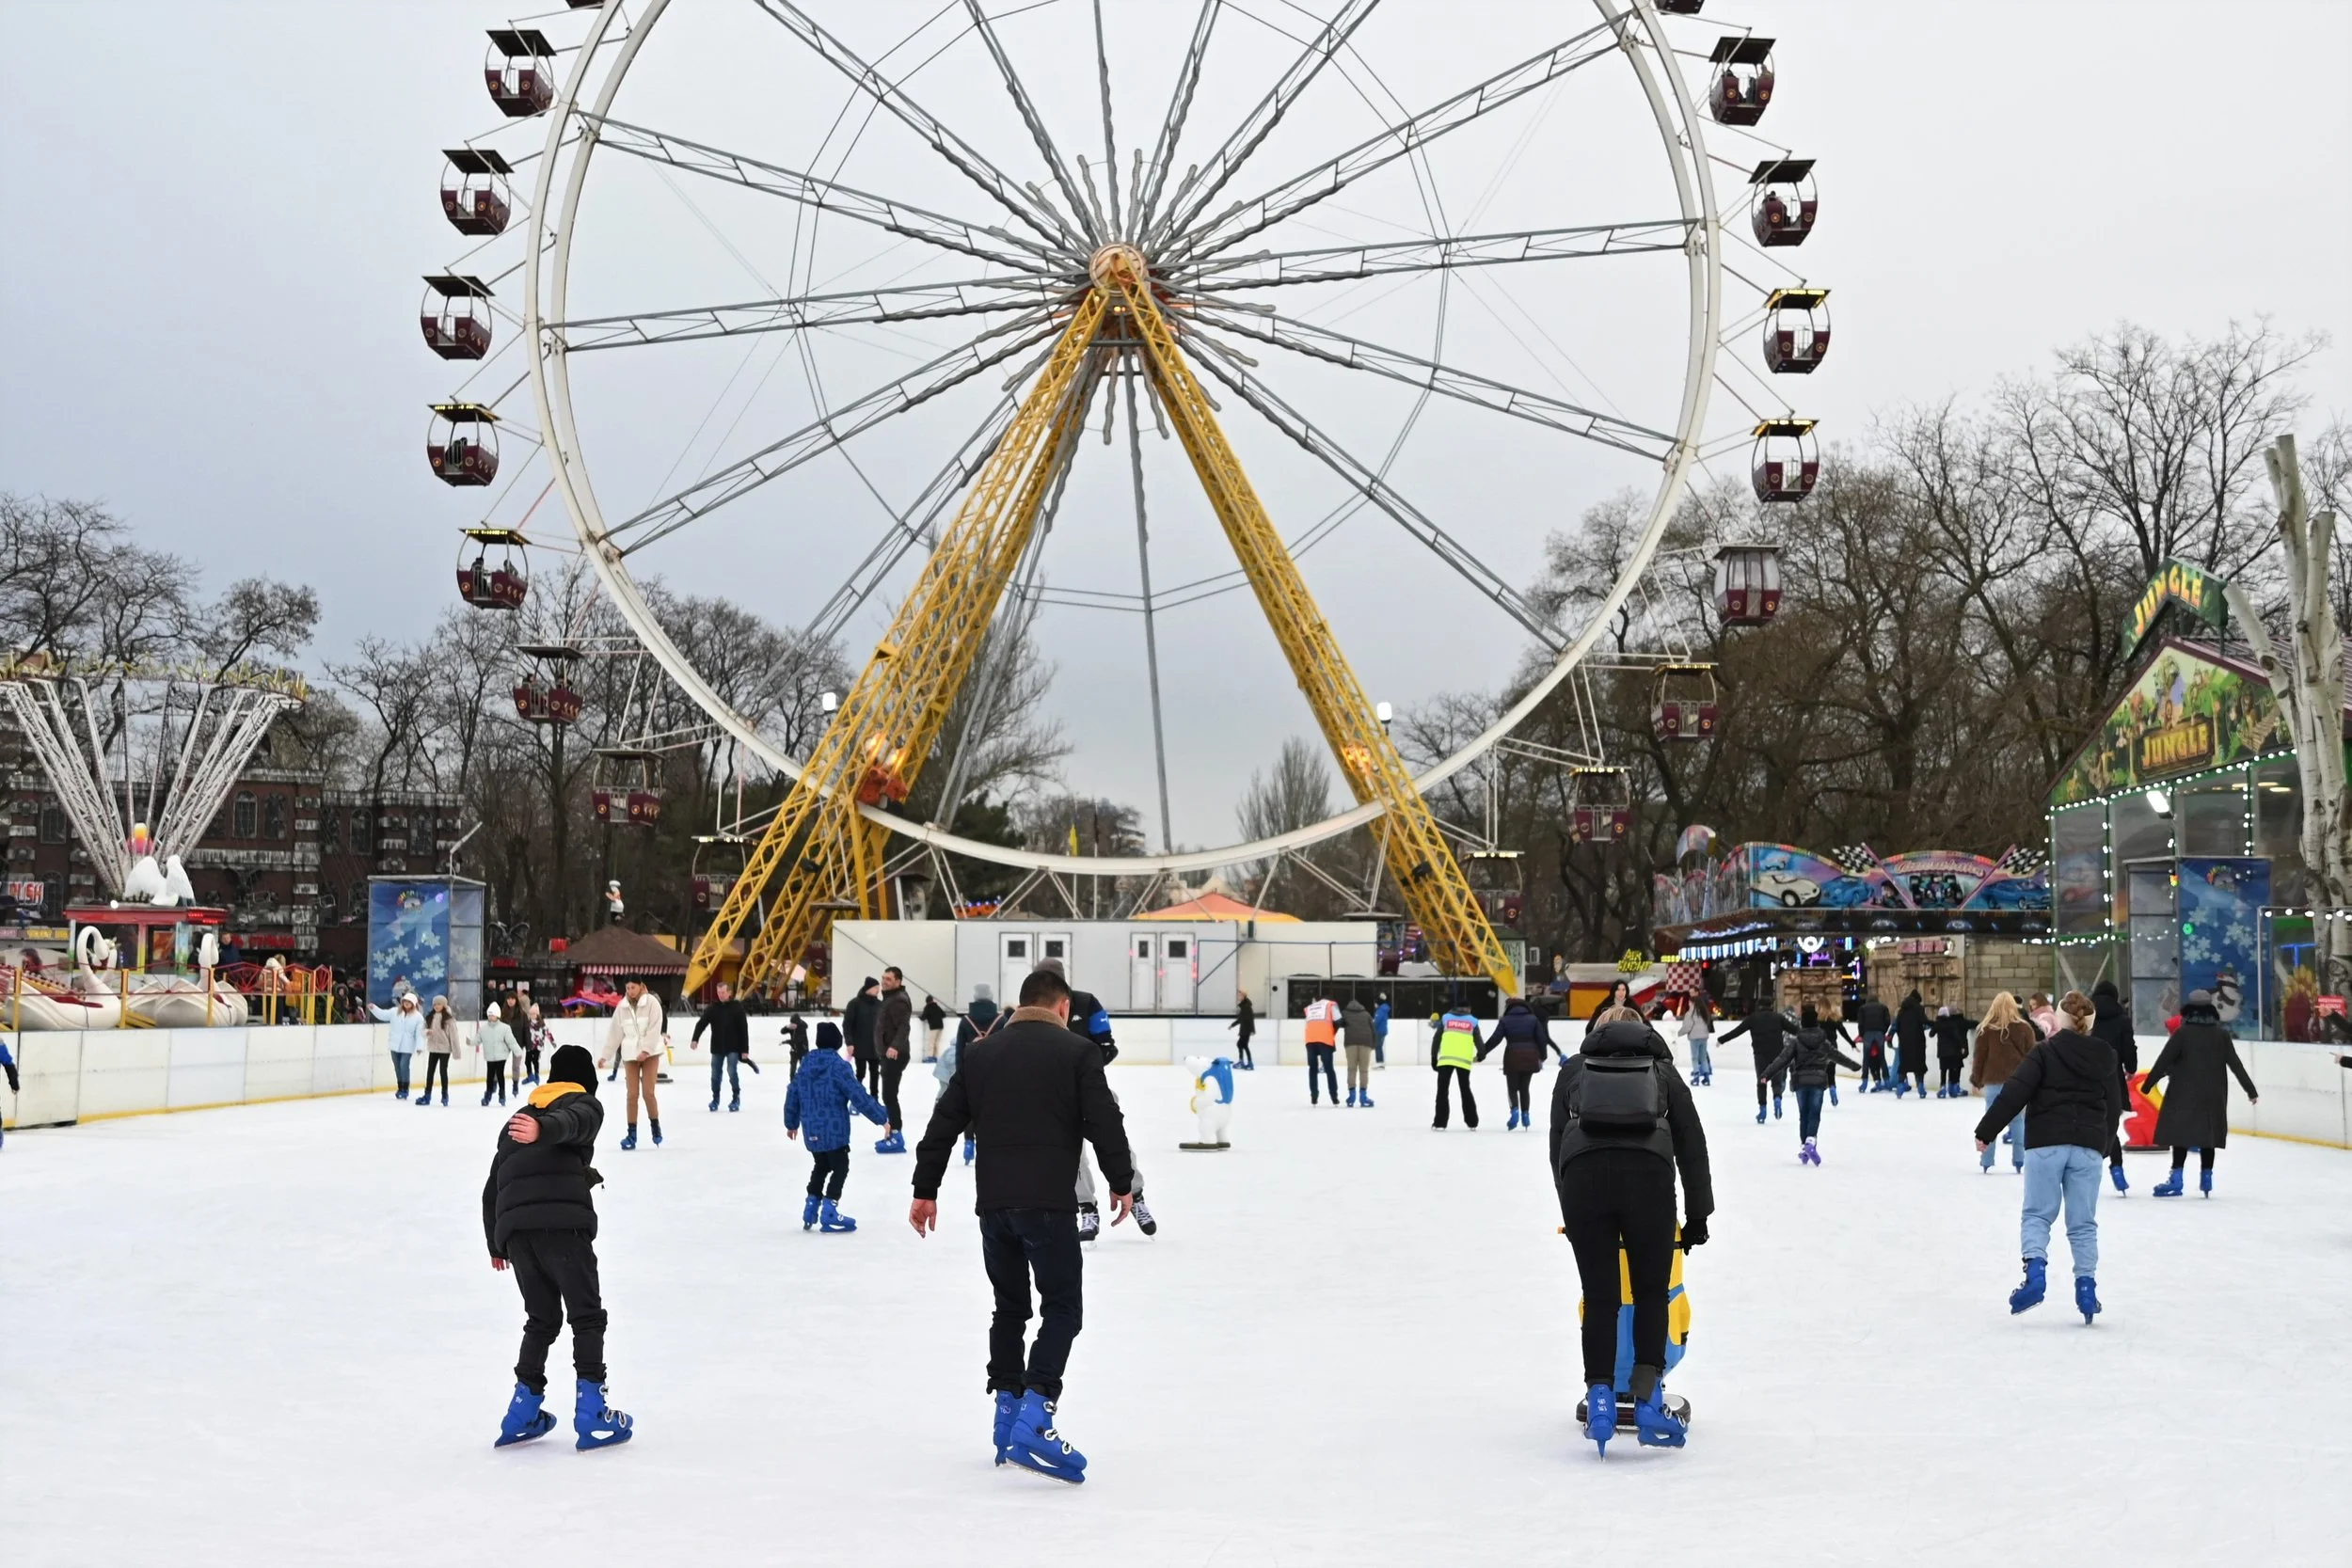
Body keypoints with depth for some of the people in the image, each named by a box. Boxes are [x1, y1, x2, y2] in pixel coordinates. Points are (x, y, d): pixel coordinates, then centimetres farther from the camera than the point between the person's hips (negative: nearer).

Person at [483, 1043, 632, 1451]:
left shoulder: (521, 1118, 32)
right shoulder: (585, 1104, 15)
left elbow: (492, 1187, 31)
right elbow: (570, 1122, -11)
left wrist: (495, 1245, 40)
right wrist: (545, 1130, -34)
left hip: (513, 1226, 6)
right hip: (562, 1220, -6)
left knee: (541, 1319, 20)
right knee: (586, 1316, 3)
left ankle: (522, 1413, 18)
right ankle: (591, 1415, -2)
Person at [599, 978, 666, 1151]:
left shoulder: (652, 1002, -4)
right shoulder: (622, 1007, 6)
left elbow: (655, 1028, -10)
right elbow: (615, 1032, 10)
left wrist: (646, 1050, -17)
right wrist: (605, 1055, 10)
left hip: (650, 1052, -3)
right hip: (630, 1054, 3)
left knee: (648, 1092, -6)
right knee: (632, 1094, 0)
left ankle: (656, 1126, 15)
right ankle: (631, 1133, 6)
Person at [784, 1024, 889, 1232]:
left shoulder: (805, 1066, 7)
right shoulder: (839, 1067, -14)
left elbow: (792, 1096, 15)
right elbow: (859, 1097, -17)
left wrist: (791, 1123, 31)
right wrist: (882, 1117, -10)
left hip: (812, 1131, 7)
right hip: (834, 1130, -6)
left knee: (820, 1166, 23)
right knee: (840, 1168, 4)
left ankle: (810, 1209, 24)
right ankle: (829, 1214, -1)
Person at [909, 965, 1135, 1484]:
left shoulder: (981, 1052, 11)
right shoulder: (1077, 1051, -2)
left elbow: (944, 1123, 11)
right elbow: (1105, 1121, -7)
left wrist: (926, 1190, 17)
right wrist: (1122, 1182, 5)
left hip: (992, 1203, 5)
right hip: (1049, 1203, -5)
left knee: (1009, 1308, 18)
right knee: (1063, 1308, 0)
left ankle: (1007, 1419, 19)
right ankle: (1032, 1423, -14)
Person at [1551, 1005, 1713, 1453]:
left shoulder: (1573, 1069, 29)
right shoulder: (1662, 1069, 29)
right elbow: (1692, 1146, 23)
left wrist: (1570, 1210, 29)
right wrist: (1698, 1214, 27)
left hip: (1583, 1172, 0)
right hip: (1649, 1172, 0)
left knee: (1599, 1297, 10)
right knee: (1651, 1293, 13)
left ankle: (1599, 1397, 2)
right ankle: (1648, 1399, 6)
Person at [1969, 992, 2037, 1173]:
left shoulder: (1986, 1029, -2)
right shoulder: (2024, 1028, 0)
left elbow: (1980, 1056, 1)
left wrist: (1976, 1080, 11)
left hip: (1994, 1080, 0)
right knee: (2018, 1120, 6)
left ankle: (1986, 1161, 6)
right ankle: (2019, 1161, 3)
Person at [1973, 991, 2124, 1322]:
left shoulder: (2044, 1052, -3)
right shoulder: (2106, 1058, 9)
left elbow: (2014, 1093, -10)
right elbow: (2114, 1107, 14)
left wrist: (1986, 1131, -5)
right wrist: (2102, 1147, 26)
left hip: (2046, 1144, -3)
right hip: (2088, 1147, 3)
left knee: (2037, 1214, 3)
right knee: (2083, 1223, 9)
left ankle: (2035, 1271, -17)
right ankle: (2086, 1286, 6)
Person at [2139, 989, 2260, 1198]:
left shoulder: (2182, 1033, -9)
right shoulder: (2221, 1035, 1)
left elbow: (2164, 1060, -10)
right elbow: (2236, 1064, 3)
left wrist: (2148, 1084, -3)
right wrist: (2250, 1089, 10)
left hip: (2185, 1094, -3)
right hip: (2213, 1096, 3)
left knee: (2181, 1135, -1)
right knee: (2207, 1136, 13)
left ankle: (2176, 1180, -5)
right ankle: (2206, 1179, 17)